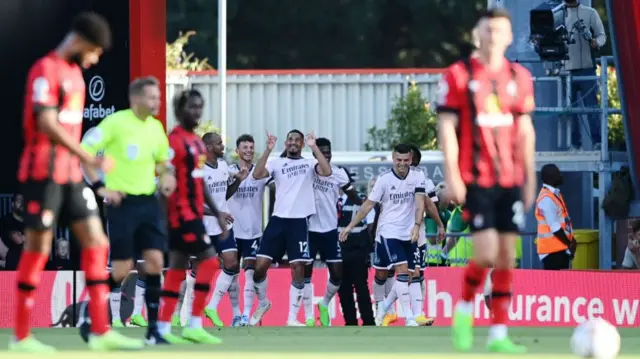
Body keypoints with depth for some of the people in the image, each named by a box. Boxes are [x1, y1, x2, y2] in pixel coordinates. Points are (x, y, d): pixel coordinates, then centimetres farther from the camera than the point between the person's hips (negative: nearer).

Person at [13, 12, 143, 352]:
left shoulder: (75, 72, 15)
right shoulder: (46, 71, -13)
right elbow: (47, 124, -23)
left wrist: (82, 164, 17)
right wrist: (88, 158, -26)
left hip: (70, 174, 9)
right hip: (43, 173, -9)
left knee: (96, 241, 4)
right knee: (38, 249, -4)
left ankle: (101, 331, 5)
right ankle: (21, 337, 4)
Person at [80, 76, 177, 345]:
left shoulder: (156, 126, 9)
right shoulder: (116, 122, -11)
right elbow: (82, 152, -12)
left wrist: (167, 175, 3)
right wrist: (100, 187, -15)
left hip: (149, 202, 6)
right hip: (122, 202, -6)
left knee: (155, 262, -4)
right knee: (122, 269, -6)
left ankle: (153, 330, 0)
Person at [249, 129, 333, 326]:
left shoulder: (309, 163, 6)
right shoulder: (276, 162, 9)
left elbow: (327, 171, -15)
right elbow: (257, 174, -9)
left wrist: (314, 147, -13)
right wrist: (268, 149, -14)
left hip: (299, 221, -1)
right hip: (278, 219, 1)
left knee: (298, 269, -5)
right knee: (260, 265, -4)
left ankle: (292, 318, 2)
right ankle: (263, 303, 22)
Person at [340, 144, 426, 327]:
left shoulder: (418, 177, -1)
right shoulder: (384, 179, -6)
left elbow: (420, 203, -10)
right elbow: (368, 204, 0)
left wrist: (417, 225, -25)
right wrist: (350, 226, -2)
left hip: (408, 234, 3)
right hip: (388, 232, -3)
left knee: (406, 275, 5)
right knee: (402, 270, -16)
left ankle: (383, 308, 26)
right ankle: (409, 318, -18)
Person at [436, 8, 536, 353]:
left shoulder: (520, 78, 9)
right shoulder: (458, 76, -4)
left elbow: (525, 132, 14)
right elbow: (446, 127, -5)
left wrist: (530, 178, 12)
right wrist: (452, 176, -11)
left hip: (510, 179, 4)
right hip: (475, 179, -4)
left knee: (507, 254, 2)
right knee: (486, 251, -14)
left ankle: (498, 334, 8)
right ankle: (464, 309, 13)